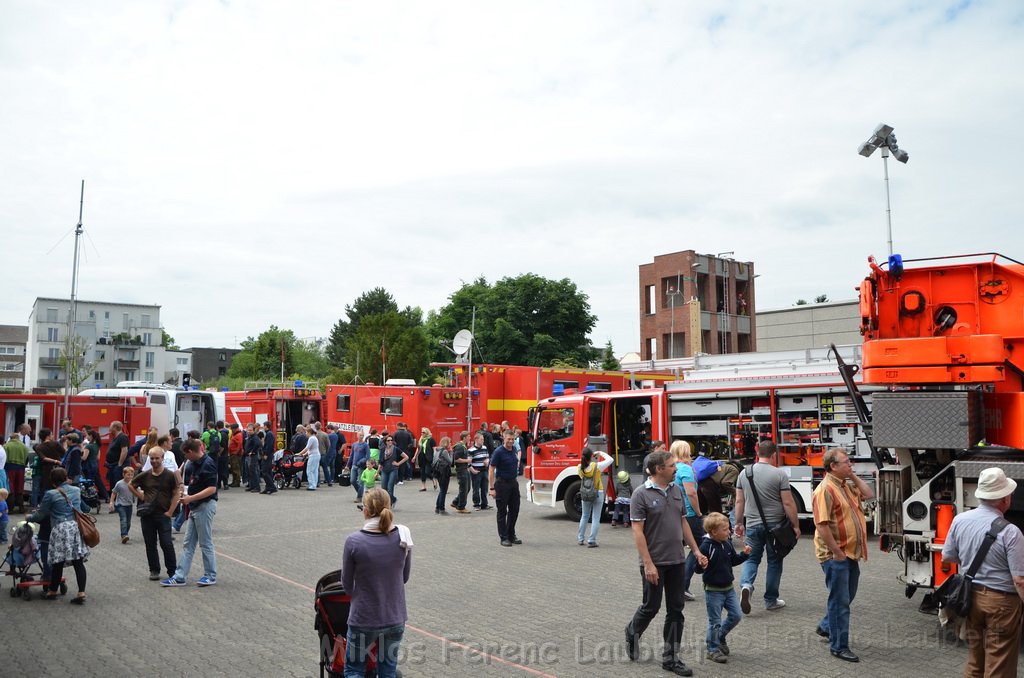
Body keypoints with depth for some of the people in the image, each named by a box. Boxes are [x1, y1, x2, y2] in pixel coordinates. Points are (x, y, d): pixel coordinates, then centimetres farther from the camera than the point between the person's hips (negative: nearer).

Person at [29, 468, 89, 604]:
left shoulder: (51, 494, -2)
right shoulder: (77, 490, 12)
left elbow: (40, 514, 7)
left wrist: (29, 518, 26)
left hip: (61, 529, -4)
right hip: (77, 527, 4)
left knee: (58, 562, 8)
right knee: (78, 562, 1)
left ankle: (52, 591, 25)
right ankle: (81, 593, -4)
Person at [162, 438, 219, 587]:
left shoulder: (208, 464, -18)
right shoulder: (193, 464, 9)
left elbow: (212, 489, -23)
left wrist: (191, 498, -23)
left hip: (205, 506, -9)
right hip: (194, 508, 9)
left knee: (205, 543, 2)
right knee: (188, 544, 11)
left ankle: (211, 576, 14)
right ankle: (180, 577, 15)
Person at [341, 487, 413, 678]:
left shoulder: (354, 541, -17)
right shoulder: (403, 537, -9)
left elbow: (347, 583, -3)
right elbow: (404, 577, 4)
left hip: (363, 619, -3)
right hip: (395, 617, 3)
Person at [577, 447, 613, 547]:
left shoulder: (579, 468, -8)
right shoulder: (597, 466, -19)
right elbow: (610, 459, -9)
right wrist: (600, 453, 1)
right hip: (598, 494, -4)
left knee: (585, 516, 20)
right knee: (595, 518, 4)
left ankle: (580, 539, 25)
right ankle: (591, 541, 1)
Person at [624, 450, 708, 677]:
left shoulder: (677, 491, 6)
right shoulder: (641, 494, -13)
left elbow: (684, 523, 14)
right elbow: (637, 531, -15)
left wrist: (696, 551, 9)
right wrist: (648, 564, -19)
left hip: (677, 561, 6)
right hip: (654, 563, -6)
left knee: (676, 609, 7)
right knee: (651, 607, 6)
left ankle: (671, 658, 17)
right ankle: (632, 634, 34)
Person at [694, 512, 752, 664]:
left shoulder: (727, 544, 1)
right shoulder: (706, 546, -21)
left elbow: (734, 560, 15)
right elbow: (698, 568, -20)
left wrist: (744, 554, 0)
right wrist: (702, 566, -42)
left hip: (728, 588, 7)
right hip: (713, 590, -7)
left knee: (735, 615, 10)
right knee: (715, 621, 2)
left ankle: (720, 637, 33)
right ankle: (713, 649, 19)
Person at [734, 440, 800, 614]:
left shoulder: (744, 473, 2)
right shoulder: (779, 474, -10)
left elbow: (739, 501, 7)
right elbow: (788, 503, -11)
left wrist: (739, 523, 15)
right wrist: (795, 525, -2)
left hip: (752, 525, 2)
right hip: (775, 525, -2)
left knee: (751, 558, 11)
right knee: (774, 561, 11)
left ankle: (746, 585, -15)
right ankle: (771, 600, 18)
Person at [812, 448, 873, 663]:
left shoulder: (847, 485, 12)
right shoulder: (825, 489, -19)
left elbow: (868, 494, 14)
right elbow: (822, 525, -23)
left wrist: (853, 476, 6)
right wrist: (837, 553, -22)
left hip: (851, 553, 9)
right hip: (836, 556, -9)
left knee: (846, 597, 22)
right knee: (840, 601, -1)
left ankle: (826, 627, 40)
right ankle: (839, 646, 9)